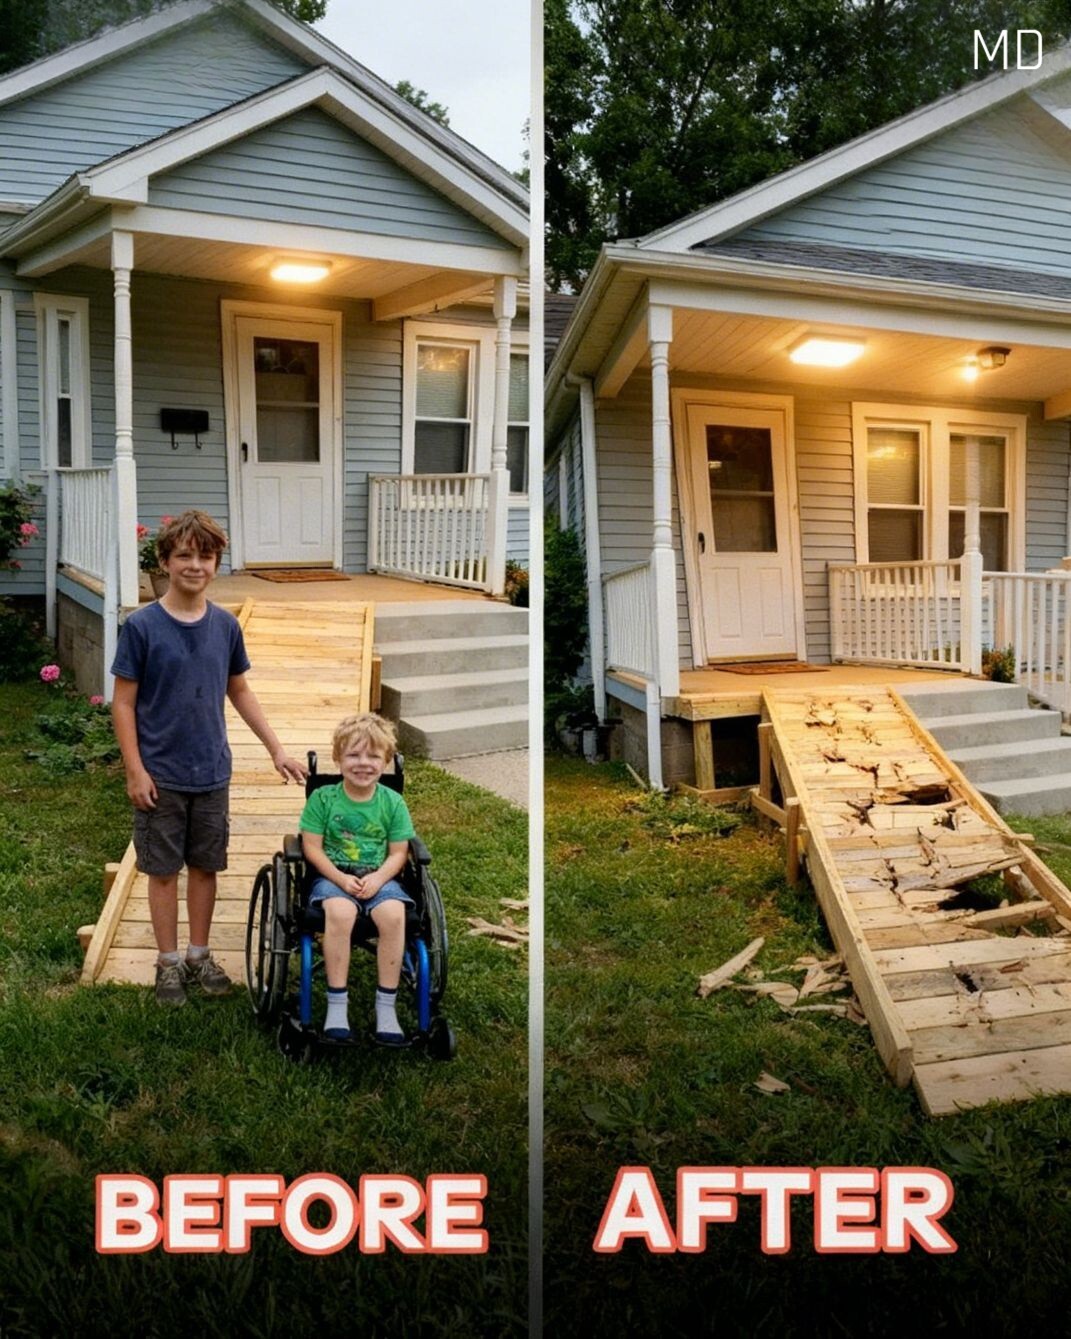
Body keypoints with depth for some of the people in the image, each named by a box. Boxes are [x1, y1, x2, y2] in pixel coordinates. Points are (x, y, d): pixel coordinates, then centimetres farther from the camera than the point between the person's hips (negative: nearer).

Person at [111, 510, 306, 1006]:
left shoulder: (226, 626, 0)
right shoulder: (141, 626, -11)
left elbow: (239, 691, 11)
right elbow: (123, 702, -7)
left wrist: (276, 750, 9)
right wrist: (135, 770, -12)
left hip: (212, 774, 3)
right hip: (160, 776, -3)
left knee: (205, 866, 13)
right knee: (163, 870, 9)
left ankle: (200, 955, 29)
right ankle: (168, 961, 24)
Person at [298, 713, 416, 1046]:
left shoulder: (392, 802, 4)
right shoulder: (323, 798, 0)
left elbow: (398, 853, 4)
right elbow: (312, 847, -3)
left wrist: (378, 878, -16)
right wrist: (341, 879, -16)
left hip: (379, 877, 2)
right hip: (333, 876, -1)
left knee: (393, 914, -31)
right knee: (340, 912, -35)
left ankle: (386, 1005, -18)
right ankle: (337, 1003, -22)